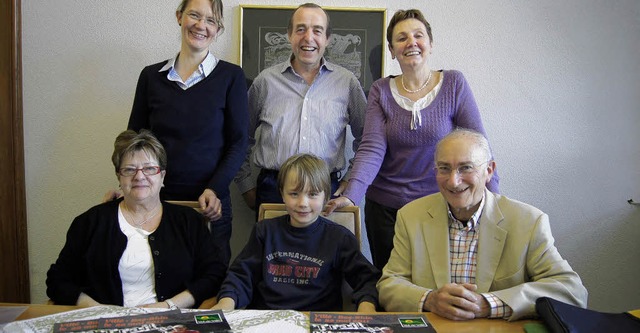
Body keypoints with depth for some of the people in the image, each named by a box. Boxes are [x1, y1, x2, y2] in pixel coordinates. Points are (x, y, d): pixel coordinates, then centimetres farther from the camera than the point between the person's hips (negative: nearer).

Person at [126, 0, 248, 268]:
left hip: (209, 203, -2)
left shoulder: (230, 76, -2)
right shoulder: (151, 76, 6)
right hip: (157, 198, 2)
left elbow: (239, 143, -3)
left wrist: (215, 189, -14)